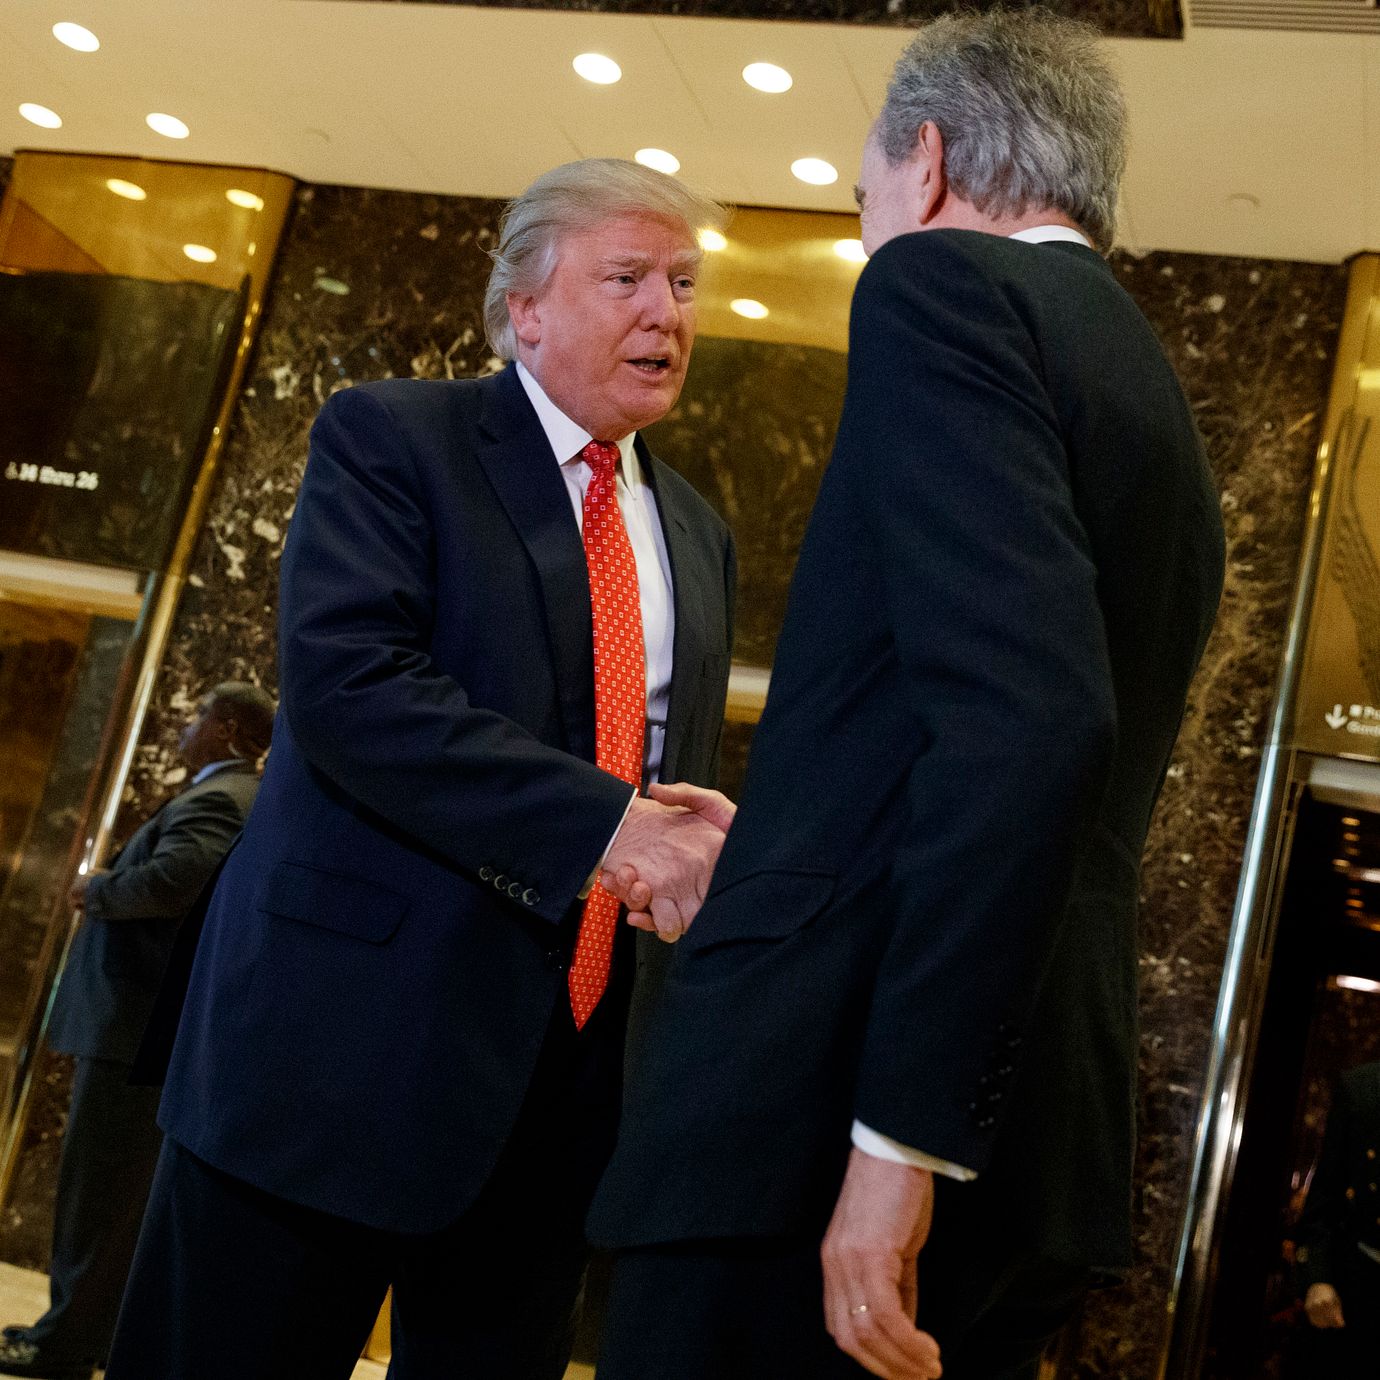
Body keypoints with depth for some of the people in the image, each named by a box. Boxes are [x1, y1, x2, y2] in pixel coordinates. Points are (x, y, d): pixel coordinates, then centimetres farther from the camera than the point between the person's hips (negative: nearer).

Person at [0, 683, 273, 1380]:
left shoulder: (213, 799, -14)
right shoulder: (250, 801, 19)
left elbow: (173, 878, -32)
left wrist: (98, 888, -14)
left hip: (140, 1025, -10)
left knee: (97, 1189, -2)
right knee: (126, 1190, 16)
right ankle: (87, 1324, 24)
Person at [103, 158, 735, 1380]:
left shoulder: (698, 534, 17)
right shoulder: (389, 439, -2)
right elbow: (343, 683, -17)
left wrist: (695, 846, -3)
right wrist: (602, 825, -23)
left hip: (572, 1070, 6)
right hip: (352, 1034, -5)